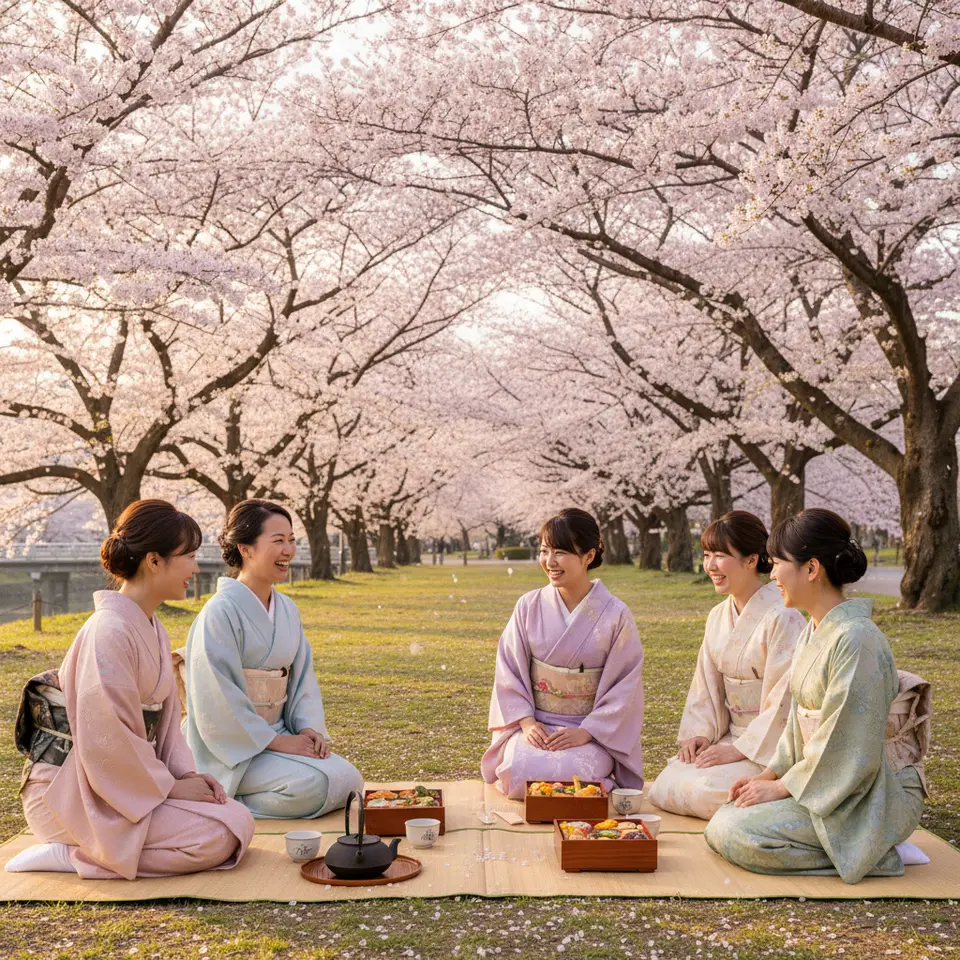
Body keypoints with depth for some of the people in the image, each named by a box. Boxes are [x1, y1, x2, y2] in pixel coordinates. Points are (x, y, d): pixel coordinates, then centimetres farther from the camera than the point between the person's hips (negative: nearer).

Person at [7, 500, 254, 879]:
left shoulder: (153, 631, 11)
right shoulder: (110, 631, -20)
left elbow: (165, 717, 15)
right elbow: (107, 741, -23)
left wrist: (187, 774, 0)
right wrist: (169, 785, -13)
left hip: (129, 781, 10)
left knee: (238, 820, -1)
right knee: (218, 837, -19)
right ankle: (69, 855, -8)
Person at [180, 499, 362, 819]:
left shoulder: (287, 610, 10)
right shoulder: (221, 611, -15)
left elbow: (302, 676, 13)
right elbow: (219, 700, -18)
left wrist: (310, 729, -4)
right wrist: (278, 741, -17)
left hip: (278, 735, 8)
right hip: (231, 750, -8)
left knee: (348, 780, -8)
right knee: (309, 785, -27)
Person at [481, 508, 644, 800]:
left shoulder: (616, 615, -6)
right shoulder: (529, 606, 0)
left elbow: (626, 685, -5)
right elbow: (509, 671, 3)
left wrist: (586, 732, -15)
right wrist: (526, 721, -11)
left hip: (594, 730, -1)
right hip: (536, 726, 2)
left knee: (572, 774, -31)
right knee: (521, 768, -29)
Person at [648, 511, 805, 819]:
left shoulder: (782, 617, -17)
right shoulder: (718, 616, 9)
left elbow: (785, 700, -19)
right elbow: (707, 685, 13)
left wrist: (741, 749, -18)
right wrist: (699, 733, -2)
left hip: (773, 745, -8)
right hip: (733, 735, 8)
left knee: (705, 789, -27)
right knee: (664, 787, -9)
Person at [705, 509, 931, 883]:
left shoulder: (855, 640, -23)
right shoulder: (816, 630, 8)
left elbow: (850, 749, -23)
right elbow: (802, 719, 16)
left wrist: (782, 787, -15)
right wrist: (770, 774, 7)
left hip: (875, 798, -10)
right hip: (825, 781, 10)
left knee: (735, 833, -21)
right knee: (720, 826, -2)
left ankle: (870, 852, -7)